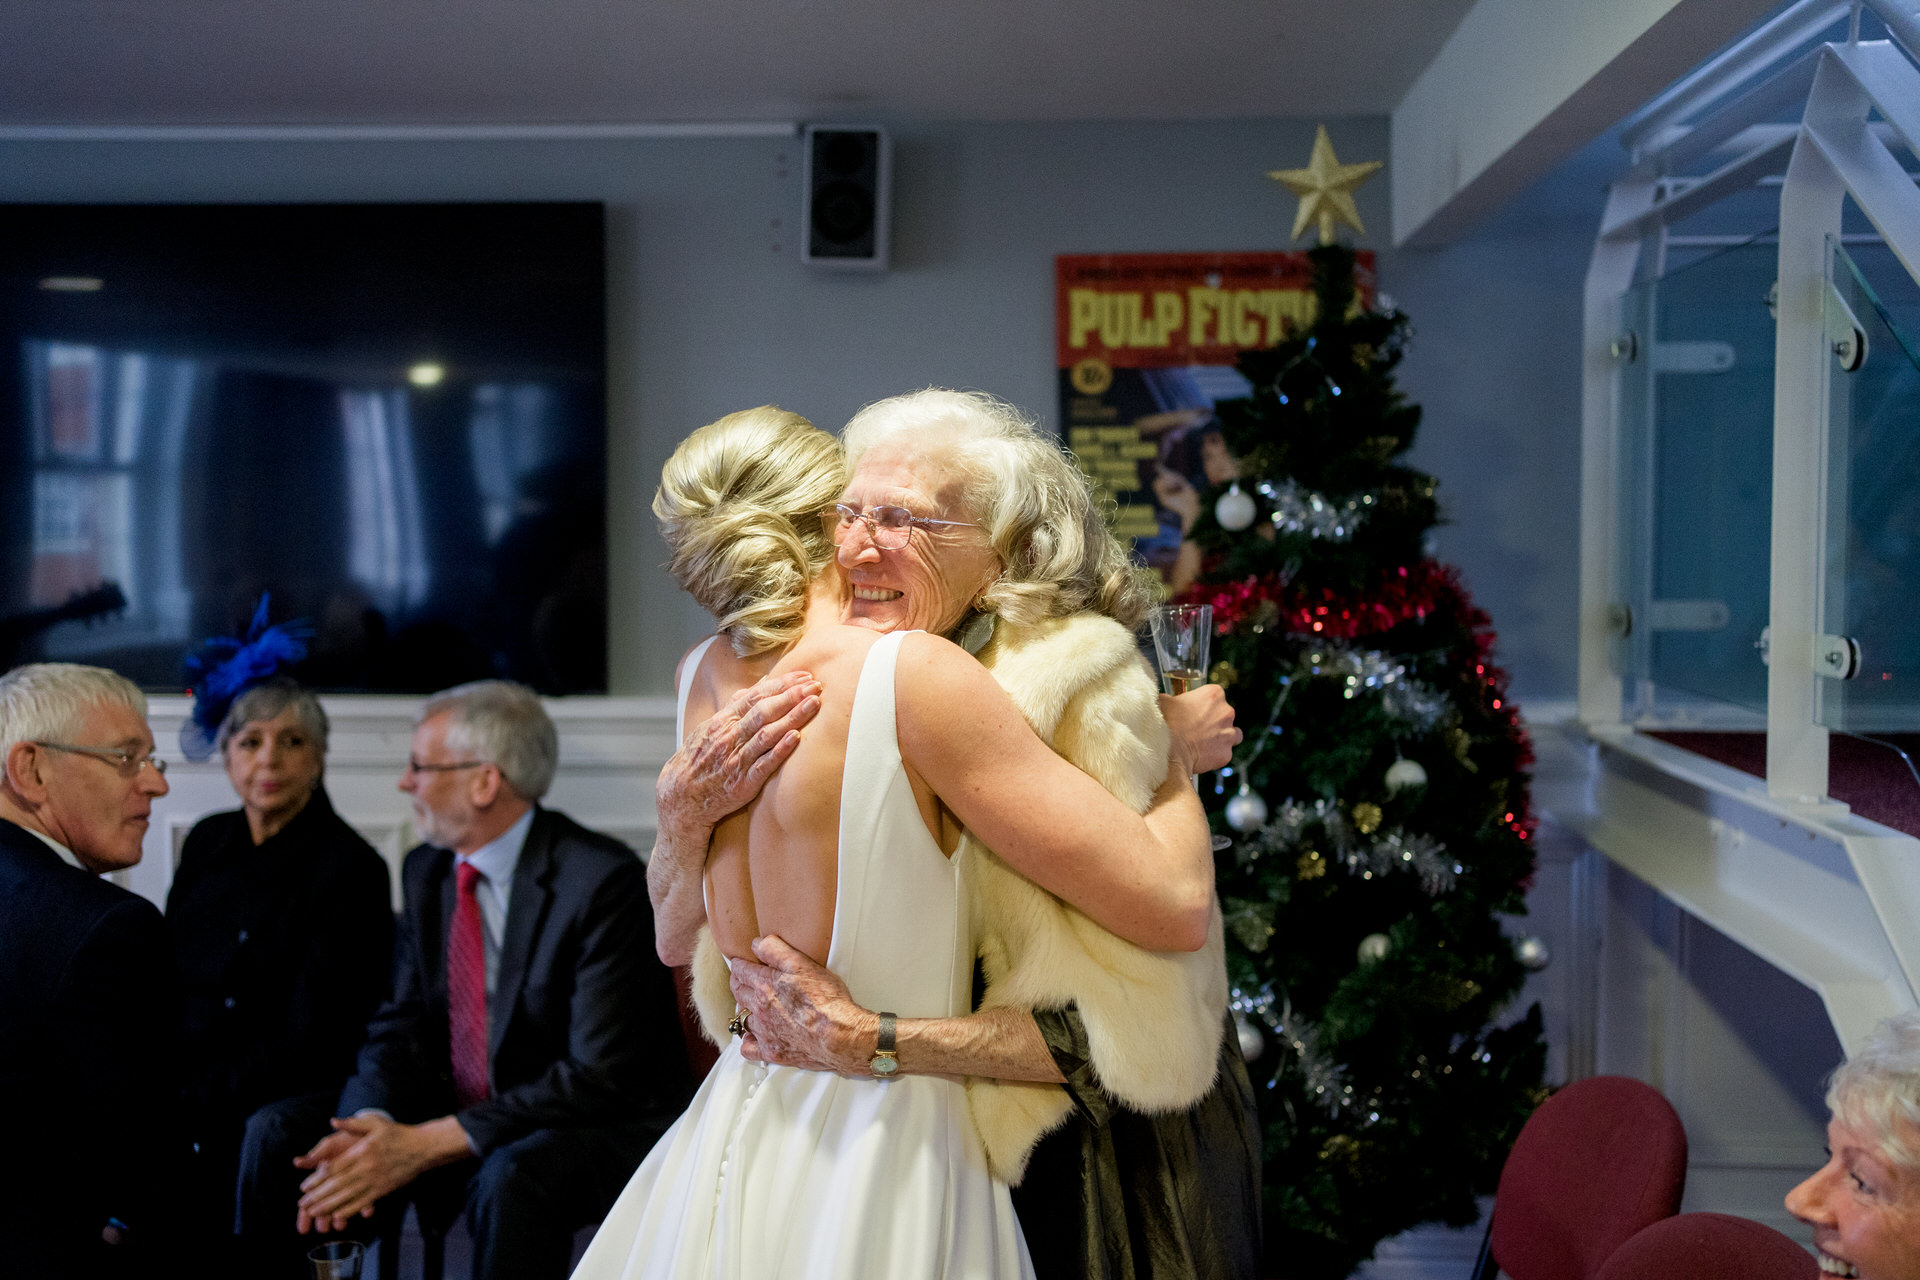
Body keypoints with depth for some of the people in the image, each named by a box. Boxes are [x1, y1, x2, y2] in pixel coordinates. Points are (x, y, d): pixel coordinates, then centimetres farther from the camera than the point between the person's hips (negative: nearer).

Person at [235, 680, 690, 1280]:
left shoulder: (603, 880, -18)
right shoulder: (427, 871, 6)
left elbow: (601, 1077, -22)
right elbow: (402, 1028, 4)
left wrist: (426, 1144, -25)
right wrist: (372, 1124, -19)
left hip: (602, 1127, -6)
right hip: (459, 1117, 7)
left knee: (509, 1177, -37)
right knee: (279, 1132, -8)